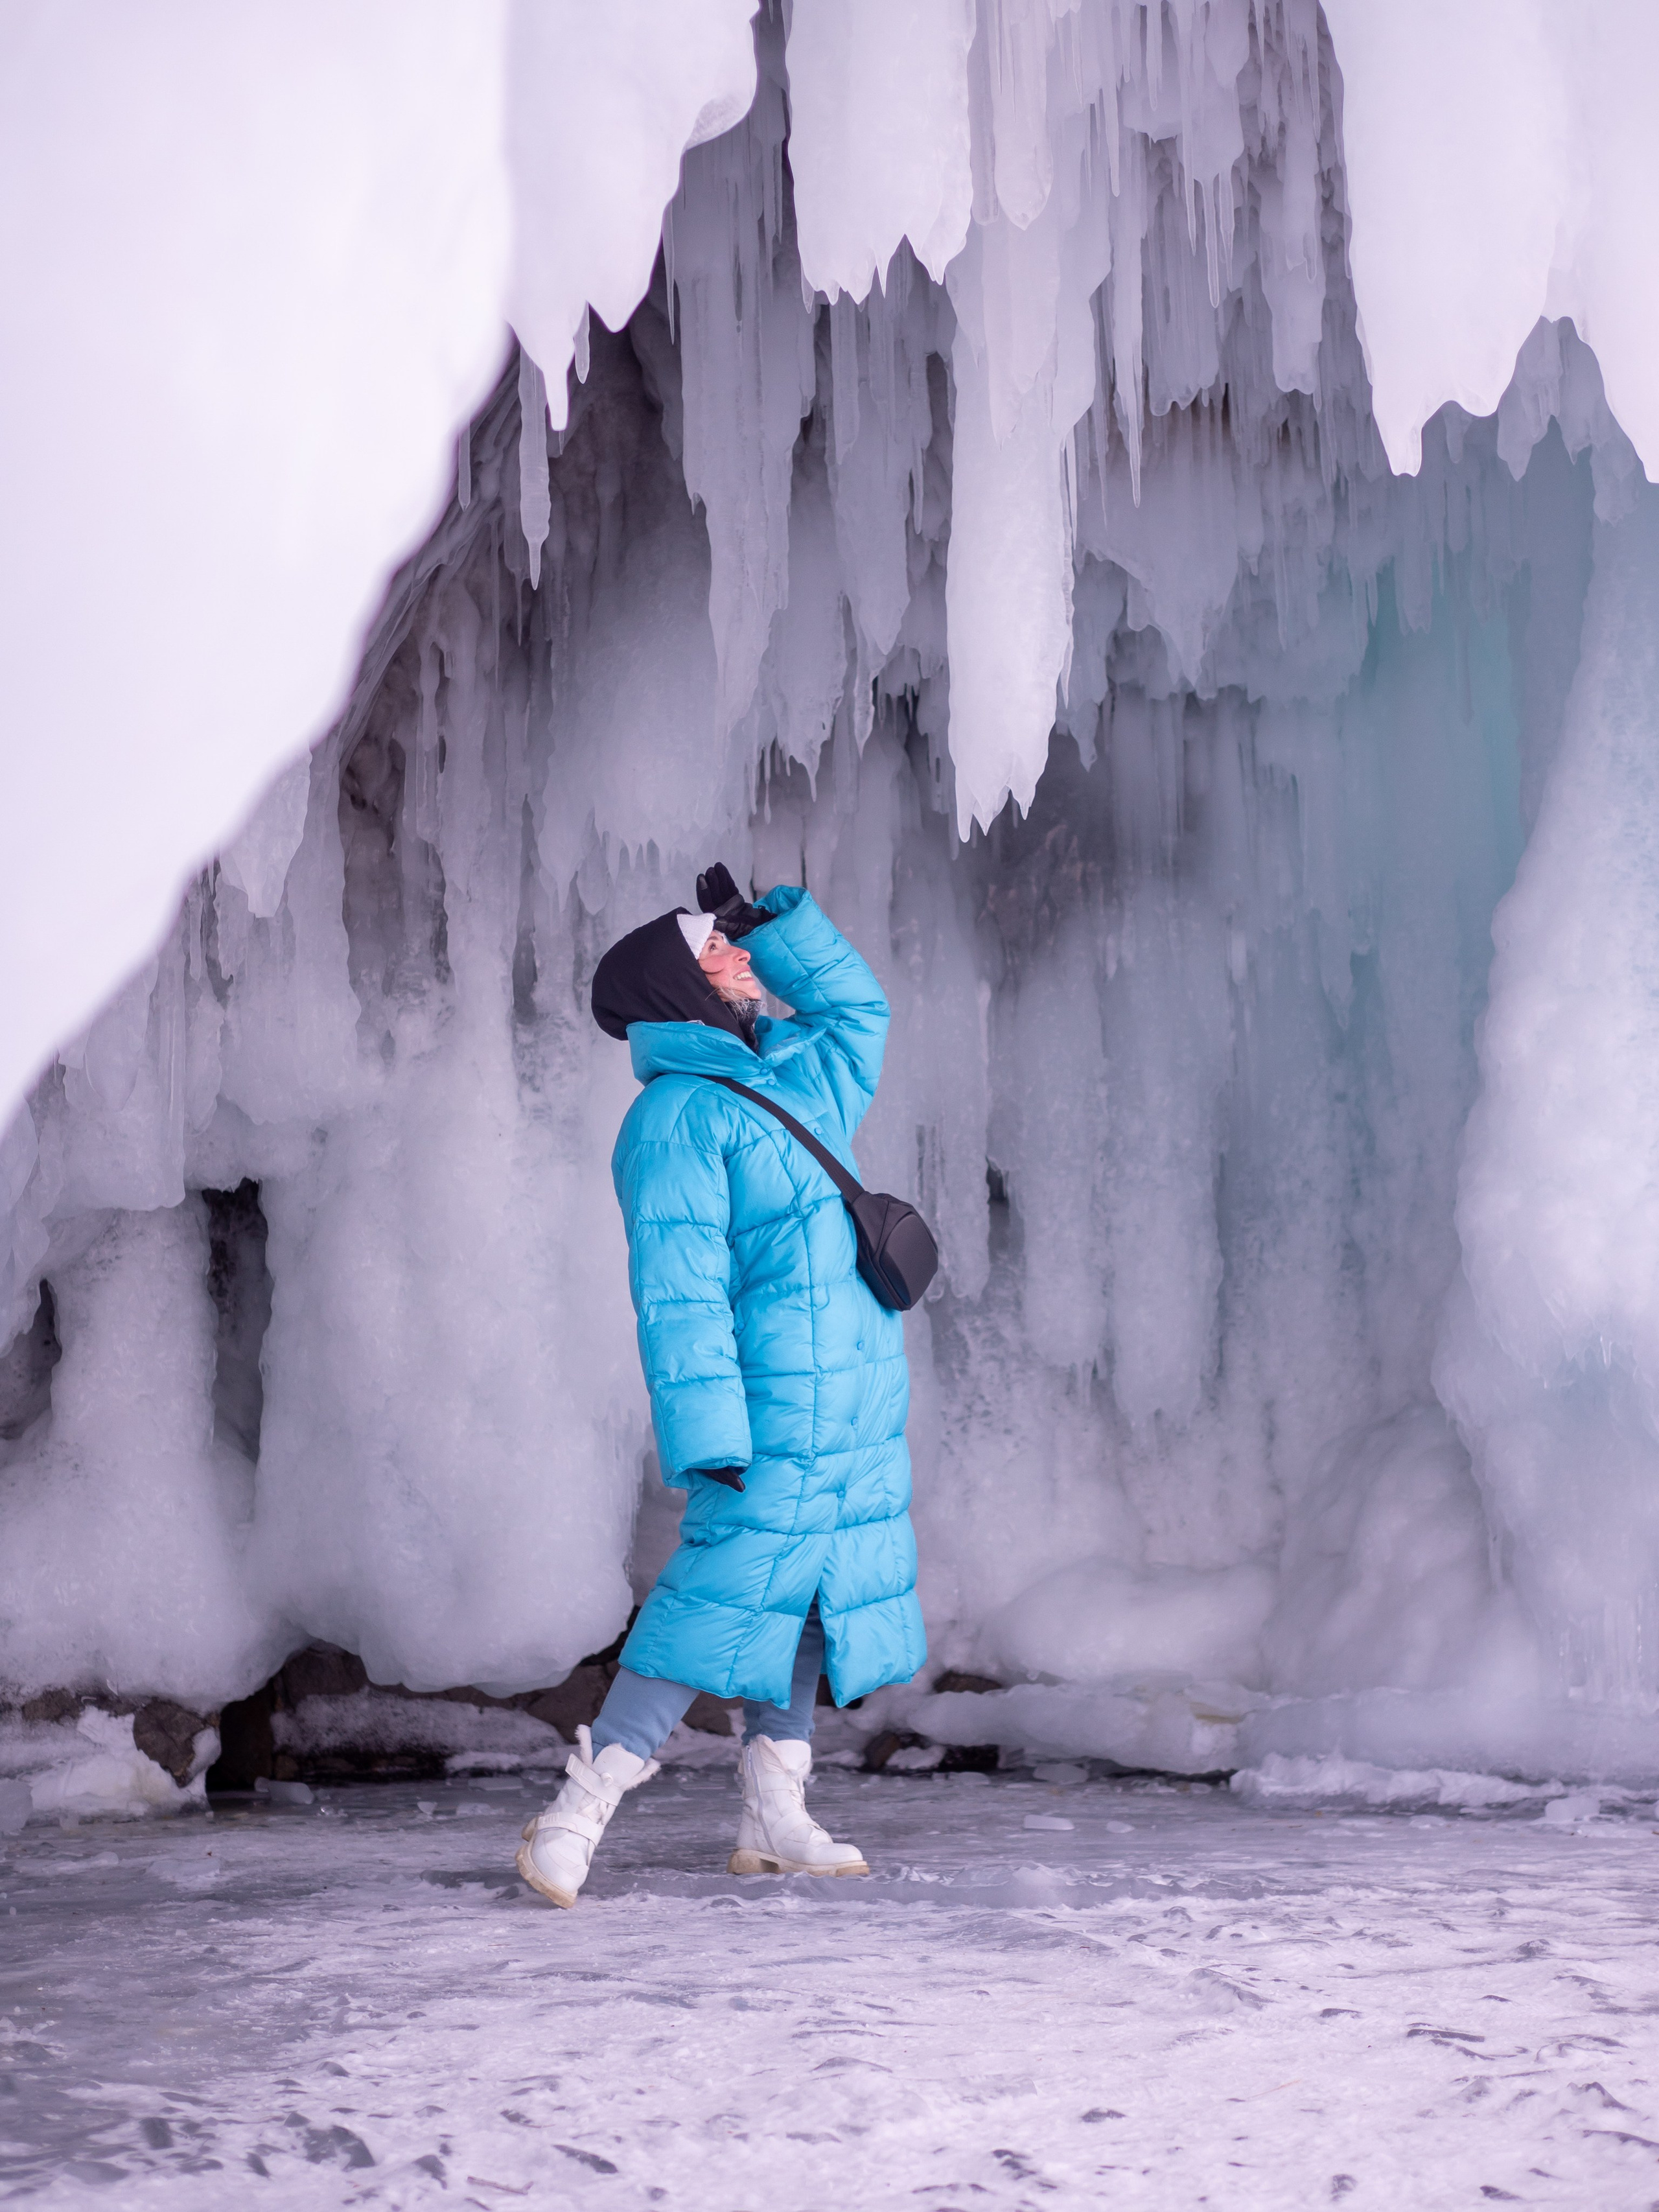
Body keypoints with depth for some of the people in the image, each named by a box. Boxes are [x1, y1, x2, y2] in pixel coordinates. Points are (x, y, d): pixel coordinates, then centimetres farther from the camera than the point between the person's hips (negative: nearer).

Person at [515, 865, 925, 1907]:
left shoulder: (788, 1084, 14)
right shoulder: (678, 1117, -13)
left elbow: (858, 1011, 34)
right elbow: (677, 1293, -19)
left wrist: (773, 916, 21)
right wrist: (707, 1436, -25)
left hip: (850, 1423, 9)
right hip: (781, 1424, -9)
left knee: (807, 1600, 11)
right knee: (724, 1605, -12)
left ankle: (775, 1818, 19)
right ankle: (578, 1815, -9)